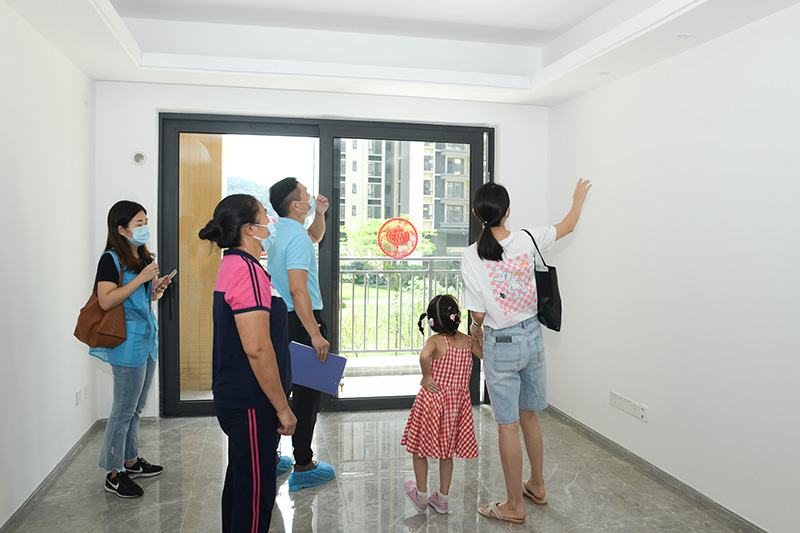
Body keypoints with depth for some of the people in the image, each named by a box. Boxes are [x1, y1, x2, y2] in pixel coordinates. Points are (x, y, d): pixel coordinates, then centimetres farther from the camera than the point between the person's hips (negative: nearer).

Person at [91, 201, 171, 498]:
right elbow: (106, 301, -22)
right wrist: (141, 278, -22)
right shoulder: (111, 259, -11)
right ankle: (113, 474, 12)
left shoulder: (143, 257, 13)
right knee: (124, 409, -1)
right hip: (127, 342, -8)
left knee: (137, 407, 17)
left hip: (147, 338, 8)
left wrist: (157, 289, 2)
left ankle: (131, 461, 30)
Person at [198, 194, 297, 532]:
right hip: (251, 402, -11)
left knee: (240, 479, 23)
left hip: (234, 397, 11)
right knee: (256, 491, 2)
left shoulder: (232, 265, 12)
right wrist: (283, 408, -20)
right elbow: (257, 349, -26)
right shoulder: (247, 270, -21)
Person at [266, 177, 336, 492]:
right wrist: (315, 335, -26)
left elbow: (315, 236, 32)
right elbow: (297, 290, -27)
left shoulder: (278, 231, 12)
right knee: (307, 393, 0)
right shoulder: (296, 237, -18)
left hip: (280, 320, 10)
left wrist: (319, 214, 13)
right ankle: (303, 467, 9)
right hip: (301, 322, -10)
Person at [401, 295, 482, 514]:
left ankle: (421, 496, 28)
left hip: (432, 400, -4)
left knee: (420, 448, 15)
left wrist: (426, 376, -24)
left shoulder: (435, 341, -16)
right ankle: (442, 498, 29)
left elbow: (424, 356, -38)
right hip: (458, 402, 5)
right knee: (447, 451, 19)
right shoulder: (467, 341, -3)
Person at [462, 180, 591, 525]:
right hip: (532, 335, 5)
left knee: (508, 427, 6)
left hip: (501, 344, -5)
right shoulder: (527, 240, -7)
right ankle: (536, 486, 39)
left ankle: (514, 506, 19)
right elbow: (567, 226, 12)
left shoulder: (471, 258, -17)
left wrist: (476, 328, 11)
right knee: (528, 416, 22)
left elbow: (478, 313, -12)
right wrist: (578, 198, 31)